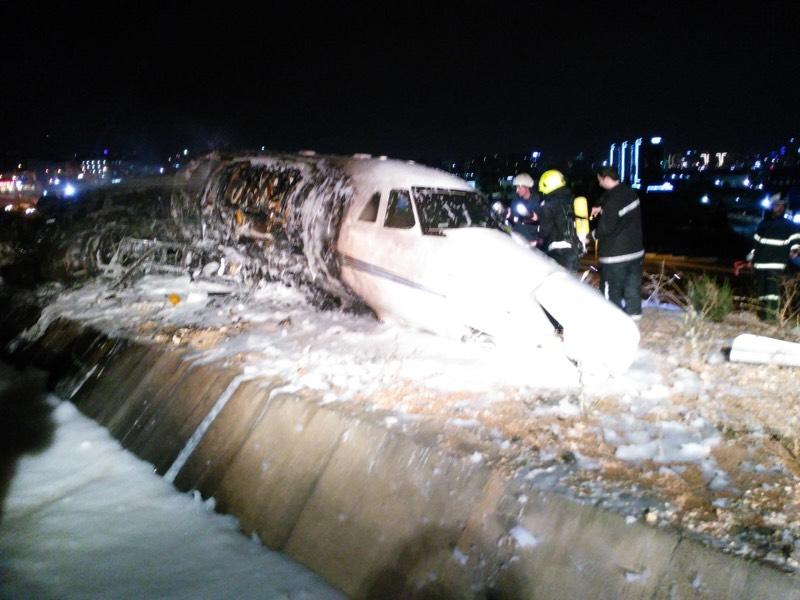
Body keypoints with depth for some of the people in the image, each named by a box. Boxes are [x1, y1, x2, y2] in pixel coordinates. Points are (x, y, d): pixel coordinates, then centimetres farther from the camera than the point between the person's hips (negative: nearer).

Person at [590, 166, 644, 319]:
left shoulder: (613, 200, -24)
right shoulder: (630, 193, 3)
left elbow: (606, 227, -21)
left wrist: (593, 235, -3)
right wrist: (601, 208, 14)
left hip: (615, 253, -9)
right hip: (635, 249, 9)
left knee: (612, 288, 2)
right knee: (632, 283, 19)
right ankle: (634, 311, 31)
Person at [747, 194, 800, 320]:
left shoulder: (788, 225, 7)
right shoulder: (763, 224, 16)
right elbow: (756, 242, 21)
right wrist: (751, 257, 21)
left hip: (776, 263, -4)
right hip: (761, 263, 4)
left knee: (773, 286, -18)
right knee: (761, 287, 6)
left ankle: (772, 314, -22)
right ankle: (762, 314, 13)